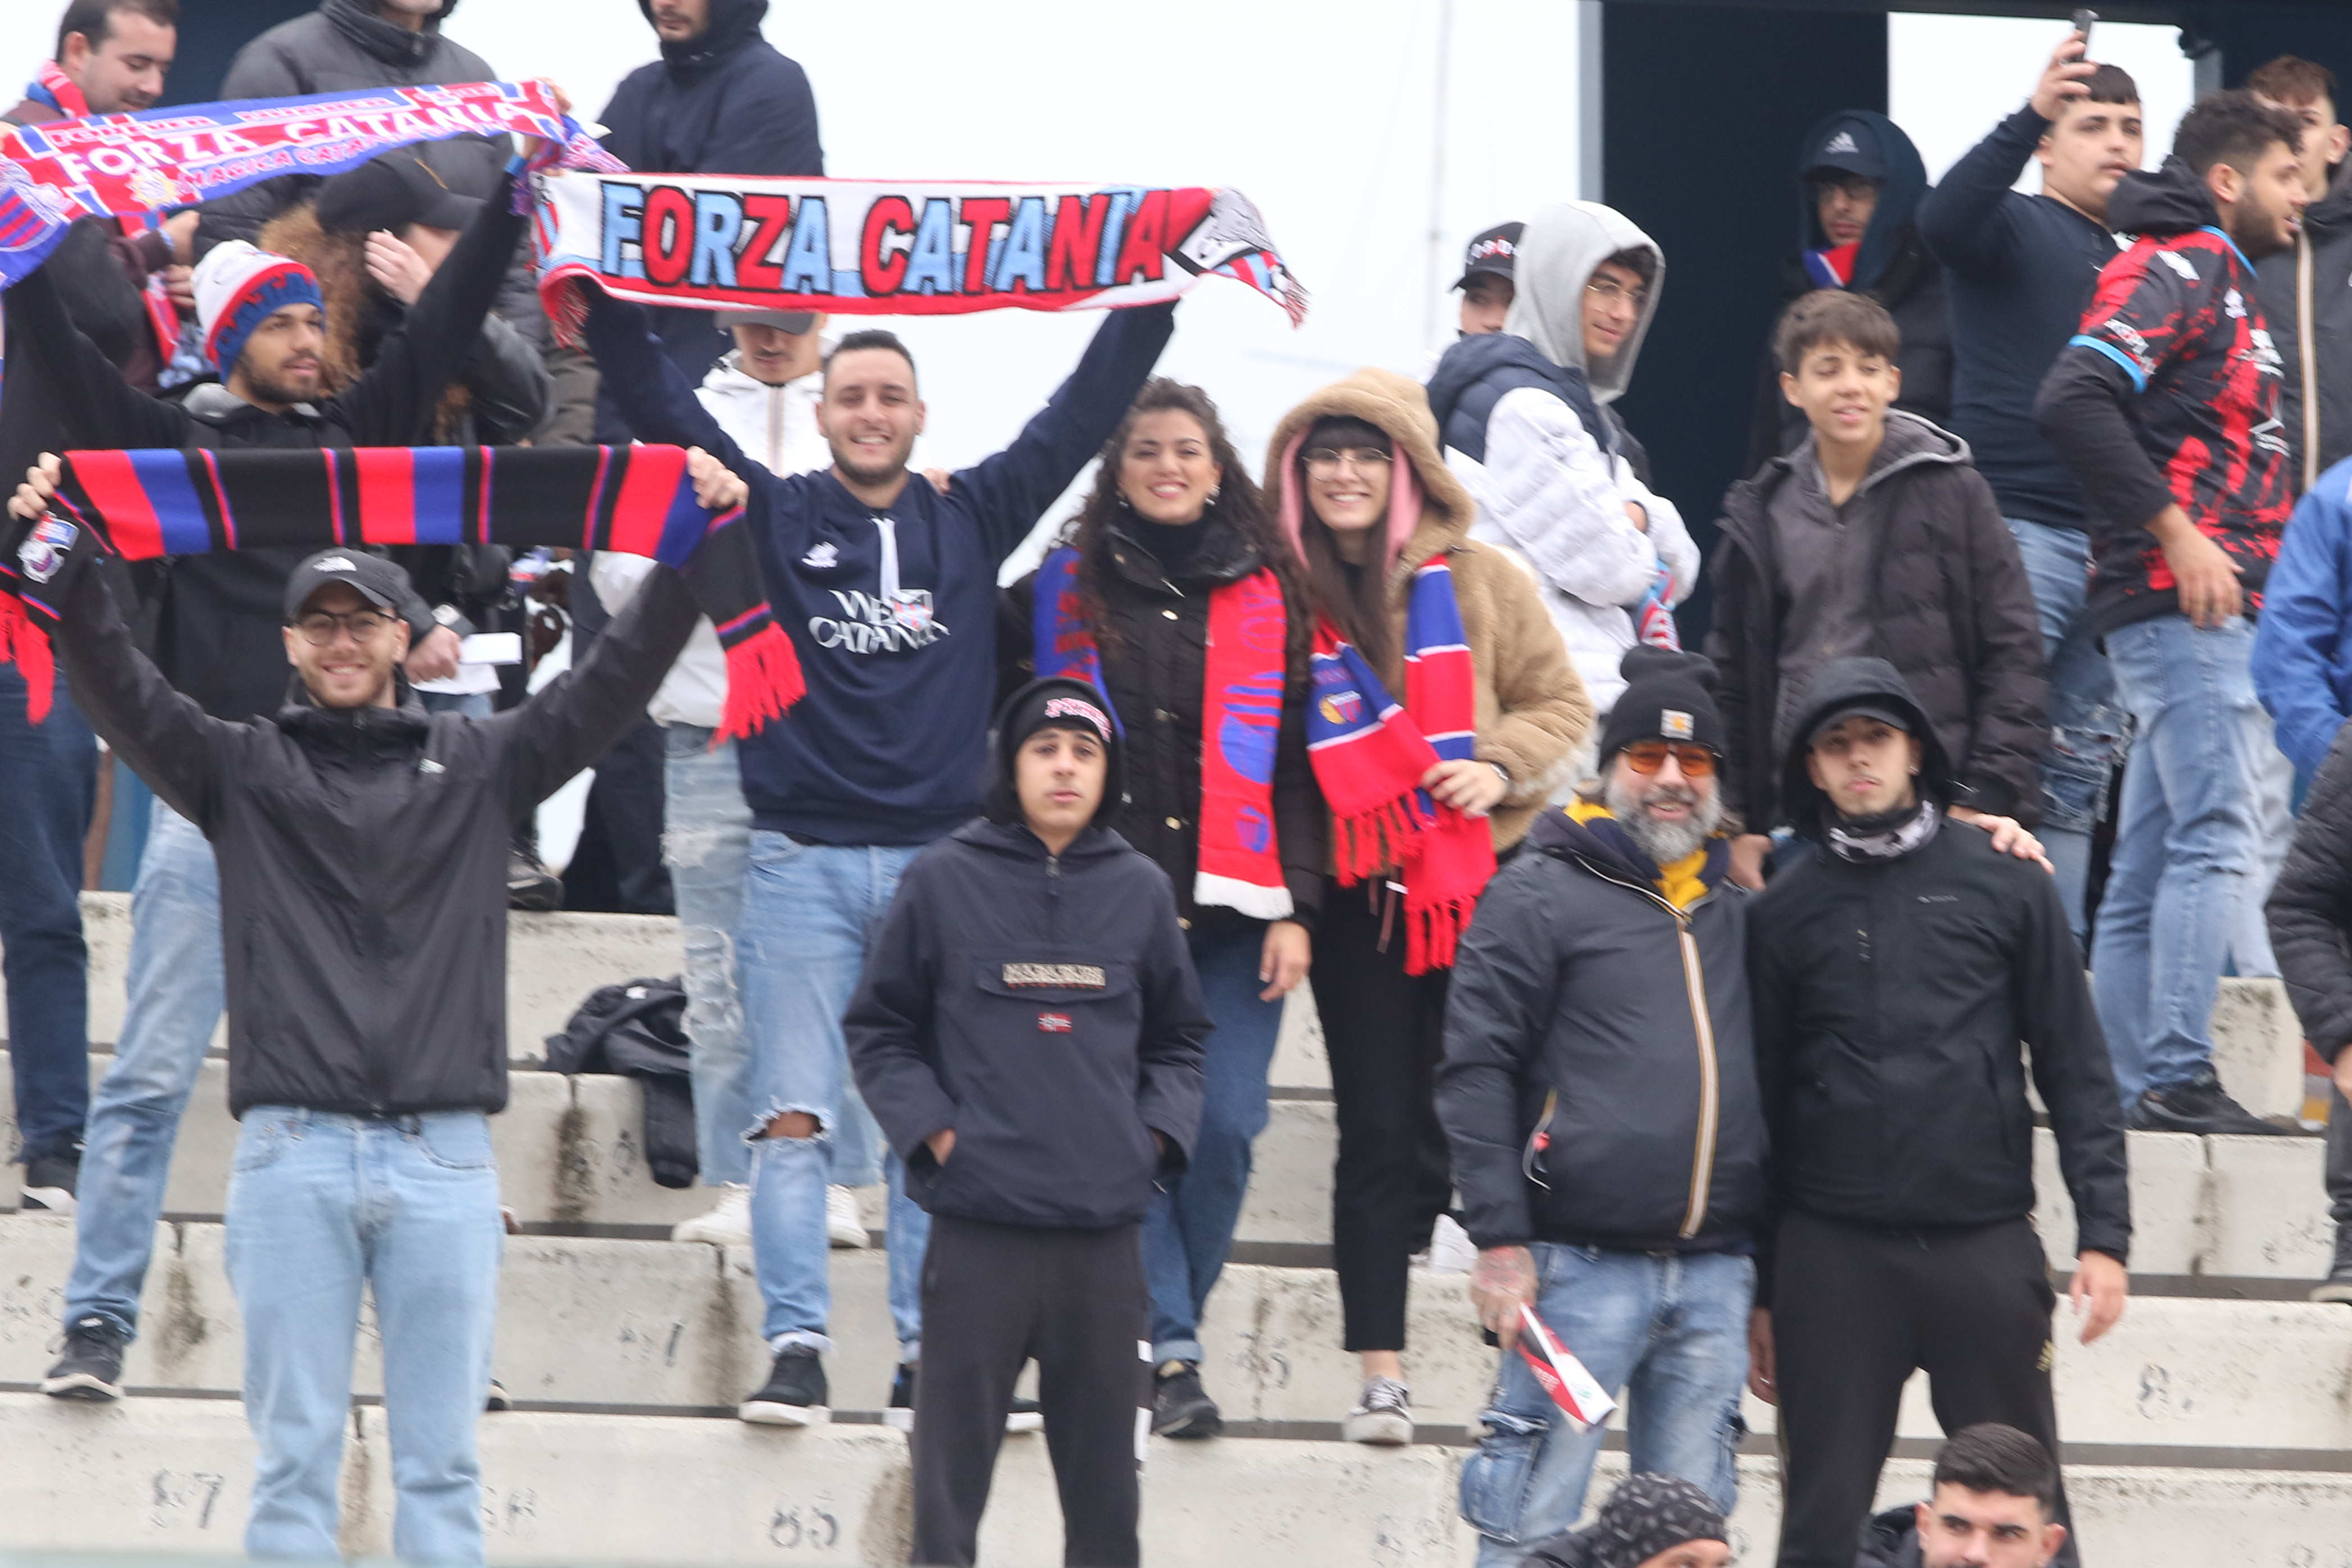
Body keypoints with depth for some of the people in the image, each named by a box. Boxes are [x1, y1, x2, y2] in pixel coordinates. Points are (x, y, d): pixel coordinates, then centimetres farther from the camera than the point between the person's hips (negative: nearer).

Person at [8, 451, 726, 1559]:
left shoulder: (479, 763, 13)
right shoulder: (243, 768, 11)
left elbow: (618, 678, 7)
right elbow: (120, 687, 0)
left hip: (445, 1157, 1)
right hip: (293, 1150, -1)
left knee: (442, 1463, 1)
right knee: (296, 1457, -1)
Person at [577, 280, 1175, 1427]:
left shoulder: (971, 520, 10)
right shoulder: (774, 517, 5)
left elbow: (1082, 415, 10)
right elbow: (658, 404, 0)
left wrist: (1155, 295, 5)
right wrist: (609, 294, -10)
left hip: (938, 857, 2)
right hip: (801, 859, -2)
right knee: (794, 1116, -6)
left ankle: (930, 1354, 7)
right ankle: (795, 1349, -7)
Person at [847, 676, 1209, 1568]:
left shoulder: (1141, 891, 8)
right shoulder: (946, 881, 1)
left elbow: (1180, 1038, 18)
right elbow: (879, 1028, 6)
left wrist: (1158, 1131, 3)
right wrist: (930, 1127, -6)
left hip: (1106, 1232, 3)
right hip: (977, 1225, -2)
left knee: (1103, 1458, 9)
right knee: (955, 1442, 0)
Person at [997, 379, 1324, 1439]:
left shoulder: (1267, 598, 10)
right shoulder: (1063, 590, 8)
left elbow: (1296, 766, 9)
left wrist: (1295, 907, 2)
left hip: (1232, 911, 1)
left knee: (1225, 1129, -6)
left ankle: (1168, 1324, 11)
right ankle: (1170, 1352, -5)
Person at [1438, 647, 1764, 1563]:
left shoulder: (1741, 912, 18)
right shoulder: (1542, 894, 1)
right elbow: (1475, 1070, -5)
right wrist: (1498, 1240, -12)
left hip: (1716, 1274, 5)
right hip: (1580, 1268, -5)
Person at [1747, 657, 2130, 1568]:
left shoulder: (2006, 885, 6)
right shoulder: (1785, 913, 8)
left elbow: (2077, 1072, 6)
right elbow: (1762, 1105, 11)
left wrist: (2104, 1235, -3)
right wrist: (1758, 1294, 8)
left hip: (1987, 1246, 0)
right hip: (1833, 1254, 1)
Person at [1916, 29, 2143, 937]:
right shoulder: (2016, 229, -1)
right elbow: (1944, 219, -25)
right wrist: (2031, 113, -35)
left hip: (2110, 546, 8)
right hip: (2012, 529, -7)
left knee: (2079, 773, 8)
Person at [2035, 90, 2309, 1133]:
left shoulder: (2221, 282, 22)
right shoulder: (2175, 269, -9)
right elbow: (2073, 399, -22)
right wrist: (2173, 530, -21)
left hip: (2211, 609, 10)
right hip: (2183, 605, -10)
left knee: (2149, 866, 8)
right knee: (2214, 837, -14)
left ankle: (2132, 1088, 9)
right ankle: (2178, 1078, -16)